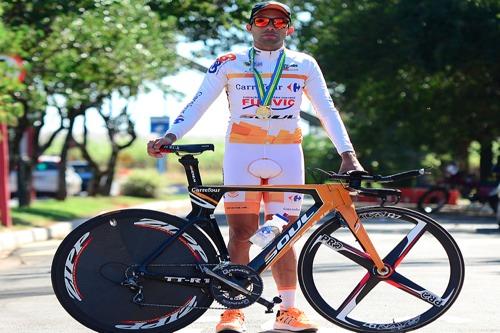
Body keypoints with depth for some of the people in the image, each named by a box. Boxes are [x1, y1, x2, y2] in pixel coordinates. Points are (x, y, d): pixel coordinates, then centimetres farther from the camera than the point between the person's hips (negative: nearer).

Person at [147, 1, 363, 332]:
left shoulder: (304, 65, 9)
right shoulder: (229, 64, 5)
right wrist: (170, 136, -13)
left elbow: (327, 110, 8)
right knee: (240, 232, -5)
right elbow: (197, 105, 2)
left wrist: (348, 153, -1)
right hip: (242, 152, -1)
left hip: (286, 154, 1)